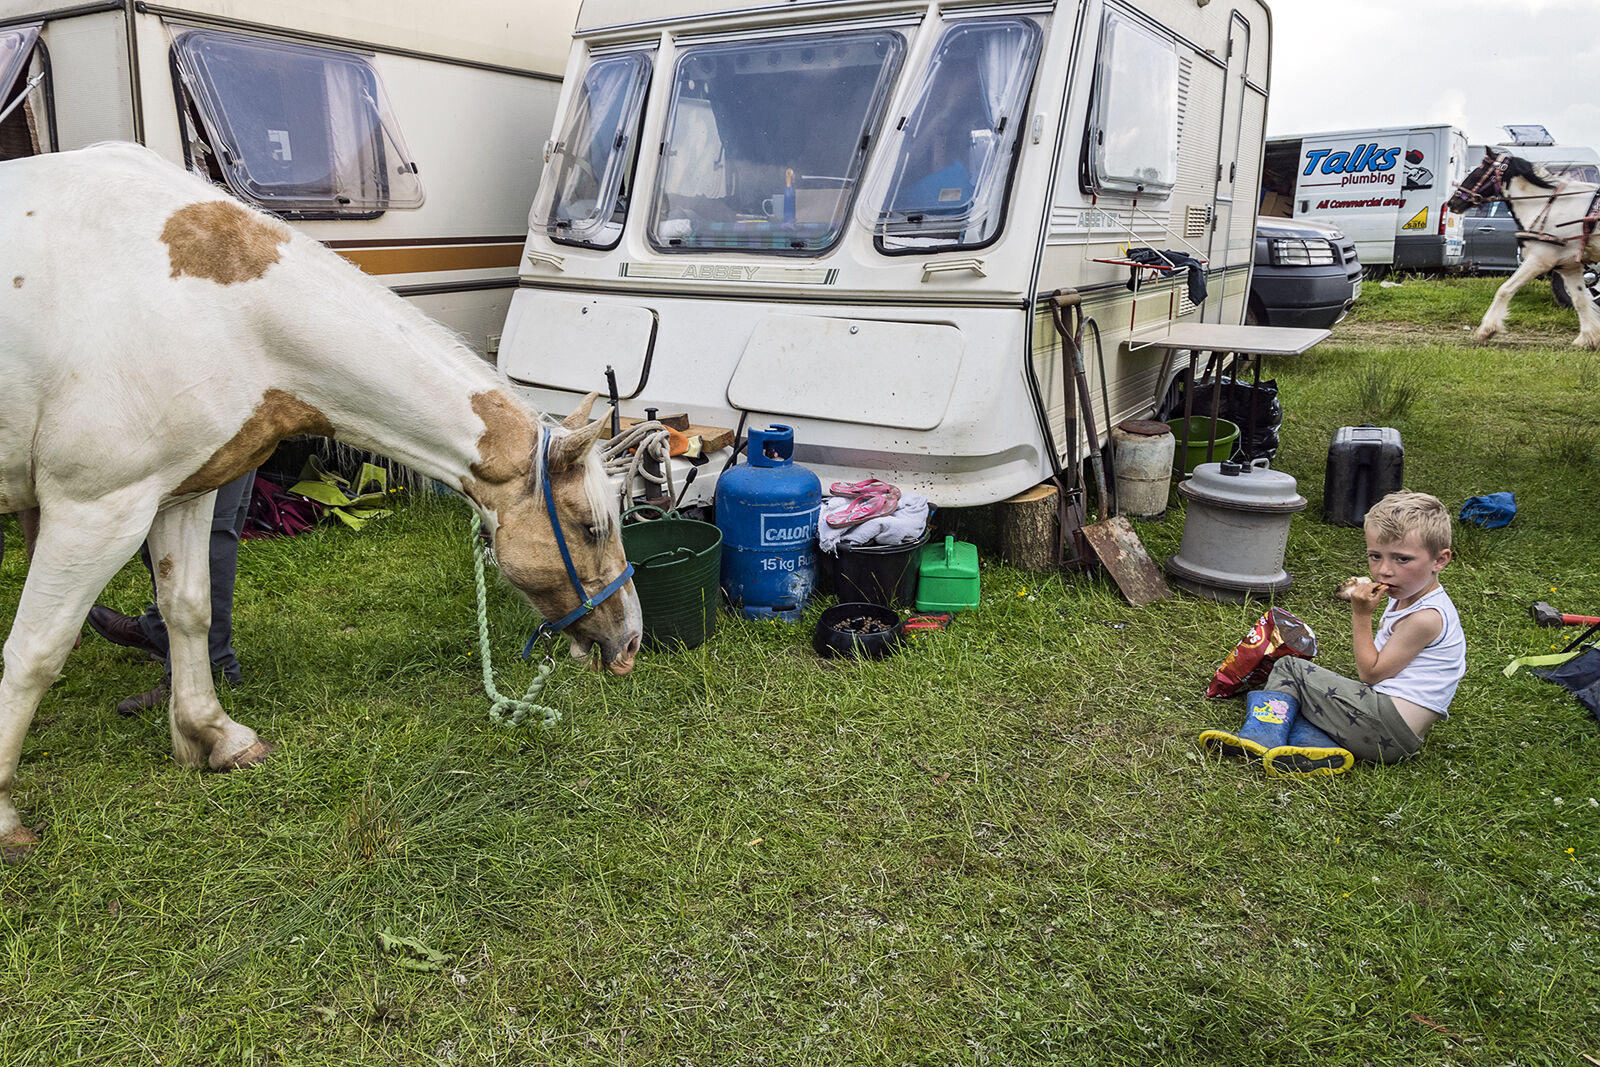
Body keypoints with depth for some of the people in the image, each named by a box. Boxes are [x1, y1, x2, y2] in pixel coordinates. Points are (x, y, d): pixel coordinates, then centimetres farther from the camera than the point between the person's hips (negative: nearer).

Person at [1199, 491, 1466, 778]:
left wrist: (1361, 615, -7)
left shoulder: (1427, 617, -16)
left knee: (1289, 668, -4)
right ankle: (1320, 747, -16)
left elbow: (1371, 672, -11)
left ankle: (1261, 734, -15)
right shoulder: (1404, 598, 16)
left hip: (1389, 728, -11)